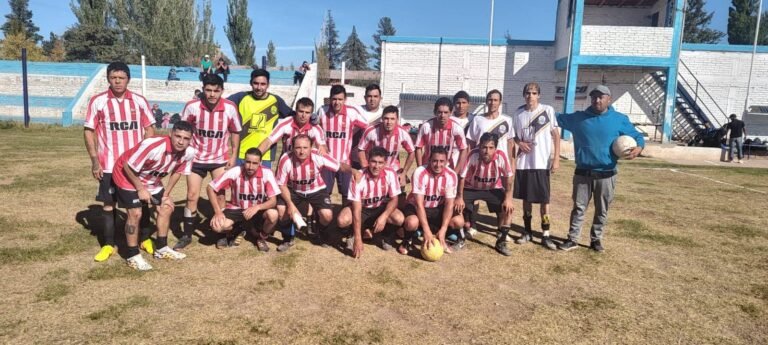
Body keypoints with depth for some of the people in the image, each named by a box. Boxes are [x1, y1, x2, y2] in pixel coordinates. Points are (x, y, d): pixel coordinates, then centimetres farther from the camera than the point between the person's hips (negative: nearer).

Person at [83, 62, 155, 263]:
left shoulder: (139, 101, 2)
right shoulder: (97, 101, -2)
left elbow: (149, 129, 6)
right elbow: (88, 131, 0)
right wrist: (95, 161, -6)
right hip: (109, 164, -1)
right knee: (108, 204, 6)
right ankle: (108, 245, 17)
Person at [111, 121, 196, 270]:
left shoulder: (189, 153, -20)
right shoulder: (153, 146, -39)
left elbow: (177, 171, 0)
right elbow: (128, 166, -27)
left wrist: (166, 194, 0)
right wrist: (140, 189, -20)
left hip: (152, 180, 7)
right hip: (128, 176, -7)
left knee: (166, 207, 8)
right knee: (135, 213, -13)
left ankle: (162, 249, 24)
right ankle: (133, 256, 2)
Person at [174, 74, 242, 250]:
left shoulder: (230, 108, -15)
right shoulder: (192, 106, -16)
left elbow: (235, 132, 0)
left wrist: (233, 155, -2)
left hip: (220, 159, 0)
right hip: (196, 158, 0)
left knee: (219, 195, 4)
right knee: (192, 196, 3)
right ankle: (187, 235, 16)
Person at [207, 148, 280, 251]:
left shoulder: (267, 173, -20)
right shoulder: (235, 172, -20)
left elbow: (273, 201, -21)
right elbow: (210, 188, -11)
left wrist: (257, 207, -39)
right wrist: (218, 212, -20)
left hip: (257, 210, 0)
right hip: (236, 209, 0)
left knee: (273, 214, -33)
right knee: (217, 225, -27)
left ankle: (261, 238, 0)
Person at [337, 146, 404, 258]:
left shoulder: (390, 173, -21)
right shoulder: (358, 177, -28)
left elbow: (394, 199, -12)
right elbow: (357, 209, -27)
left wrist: (384, 216, -32)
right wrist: (358, 238, -32)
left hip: (381, 208, 2)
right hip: (362, 208, -1)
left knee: (399, 219, -29)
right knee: (342, 220, -31)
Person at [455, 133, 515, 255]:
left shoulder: (501, 156, -27)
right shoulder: (473, 155, -30)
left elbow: (508, 177, -16)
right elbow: (462, 176, -21)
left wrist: (508, 198, -21)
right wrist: (459, 197, -22)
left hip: (493, 188, 1)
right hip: (471, 188, 0)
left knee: (507, 208, -19)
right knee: (457, 206, -20)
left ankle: (501, 242, 2)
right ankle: (460, 240, 2)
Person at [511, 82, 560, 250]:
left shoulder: (548, 110, -3)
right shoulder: (518, 113, 3)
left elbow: (556, 135, -1)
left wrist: (556, 159, -7)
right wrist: (519, 143, -8)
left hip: (542, 163, -2)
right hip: (523, 163, 3)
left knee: (544, 199, 1)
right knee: (526, 198, 11)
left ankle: (545, 235, 10)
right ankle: (527, 231, 22)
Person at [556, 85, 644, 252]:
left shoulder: (620, 119, 1)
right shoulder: (578, 118, 3)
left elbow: (637, 136, 6)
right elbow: (557, 118, 12)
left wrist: (638, 148, -15)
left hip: (606, 175, 0)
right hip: (582, 174, 0)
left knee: (601, 210, 11)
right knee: (579, 208, 7)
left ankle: (596, 239, 25)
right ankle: (572, 239, 15)